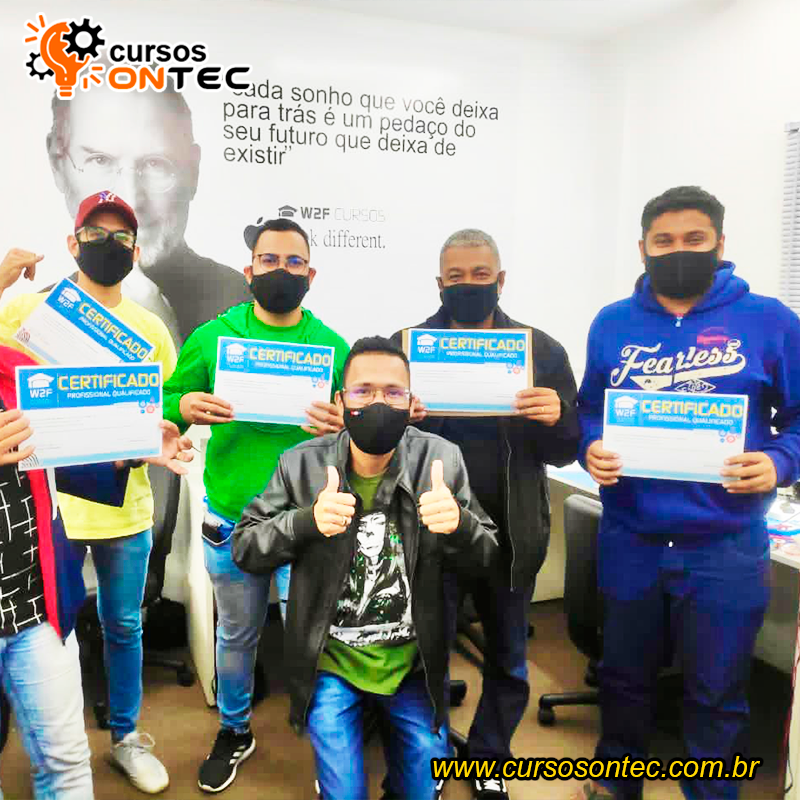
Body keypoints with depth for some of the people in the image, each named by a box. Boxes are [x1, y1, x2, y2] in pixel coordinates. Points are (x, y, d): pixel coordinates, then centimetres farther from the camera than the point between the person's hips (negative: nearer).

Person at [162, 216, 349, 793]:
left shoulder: (334, 346, -3)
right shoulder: (212, 337, -1)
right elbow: (166, 407, 3)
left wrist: (344, 427, -23)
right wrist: (184, 408, -20)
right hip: (230, 518, 2)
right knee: (236, 634, 20)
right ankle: (234, 732, 44)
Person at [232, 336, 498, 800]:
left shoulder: (441, 460, -12)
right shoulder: (303, 466, -13)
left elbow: (485, 560, -6)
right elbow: (245, 549, -9)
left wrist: (459, 525, -30)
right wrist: (307, 520, -29)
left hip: (414, 663, 1)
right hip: (331, 663, -1)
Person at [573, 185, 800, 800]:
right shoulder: (613, 324, 3)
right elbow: (589, 411, 8)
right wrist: (591, 450, -12)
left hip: (725, 545, -2)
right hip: (630, 538, 3)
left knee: (716, 693, 14)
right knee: (625, 673, 21)